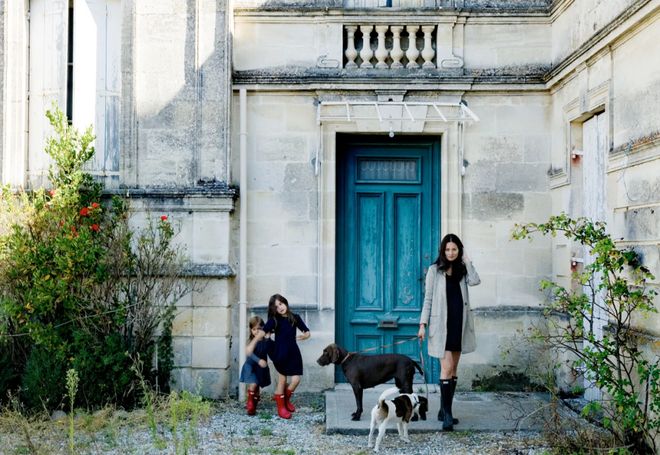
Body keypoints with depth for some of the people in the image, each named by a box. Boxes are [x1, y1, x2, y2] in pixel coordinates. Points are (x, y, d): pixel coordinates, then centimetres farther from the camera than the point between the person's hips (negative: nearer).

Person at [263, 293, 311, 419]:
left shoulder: (295, 318, 3)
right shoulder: (274, 320, -4)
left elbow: (307, 332, 8)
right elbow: (263, 332, -14)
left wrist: (305, 335, -13)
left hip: (293, 352, 3)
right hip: (280, 352, -3)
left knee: (296, 380, -1)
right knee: (282, 379, 5)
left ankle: (286, 399, 27)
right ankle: (281, 407, 20)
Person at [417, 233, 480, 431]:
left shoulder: (462, 270, 10)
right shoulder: (435, 270, 0)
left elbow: (475, 281, -12)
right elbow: (428, 298, -1)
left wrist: (467, 261, -4)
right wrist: (423, 324, -8)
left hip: (459, 324, 5)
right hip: (441, 323, -5)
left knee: (453, 369, 9)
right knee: (447, 368, -12)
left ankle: (444, 411, 18)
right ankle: (447, 414, -11)